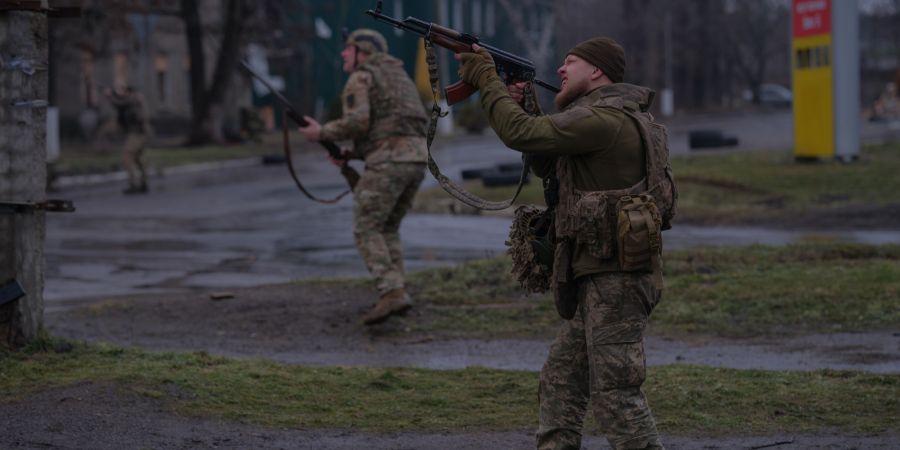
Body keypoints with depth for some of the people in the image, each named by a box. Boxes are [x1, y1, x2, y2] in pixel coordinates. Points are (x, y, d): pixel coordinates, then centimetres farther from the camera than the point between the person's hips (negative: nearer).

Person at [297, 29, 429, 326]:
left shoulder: (359, 79, 1)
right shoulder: (398, 80, 29)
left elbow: (357, 122, -15)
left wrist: (322, 133, 2)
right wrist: (353, 155, 22)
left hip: (388, 162, -8)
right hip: (415, 160, 8)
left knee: (366, 232, -4)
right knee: (387, 228, 20)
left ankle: (392, 294, -18)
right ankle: (396, 295, 9)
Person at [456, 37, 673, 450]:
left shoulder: (604, 118, -15)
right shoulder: (619, 118, 18)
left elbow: (522, 134, -21)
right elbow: (546, 164, 23)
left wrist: (485, 78, -8)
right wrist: (520, 106, 9)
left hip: (613, 278, -10)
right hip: (603, 279, 10)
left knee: (615, 394, -8)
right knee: (559, 383, 14)